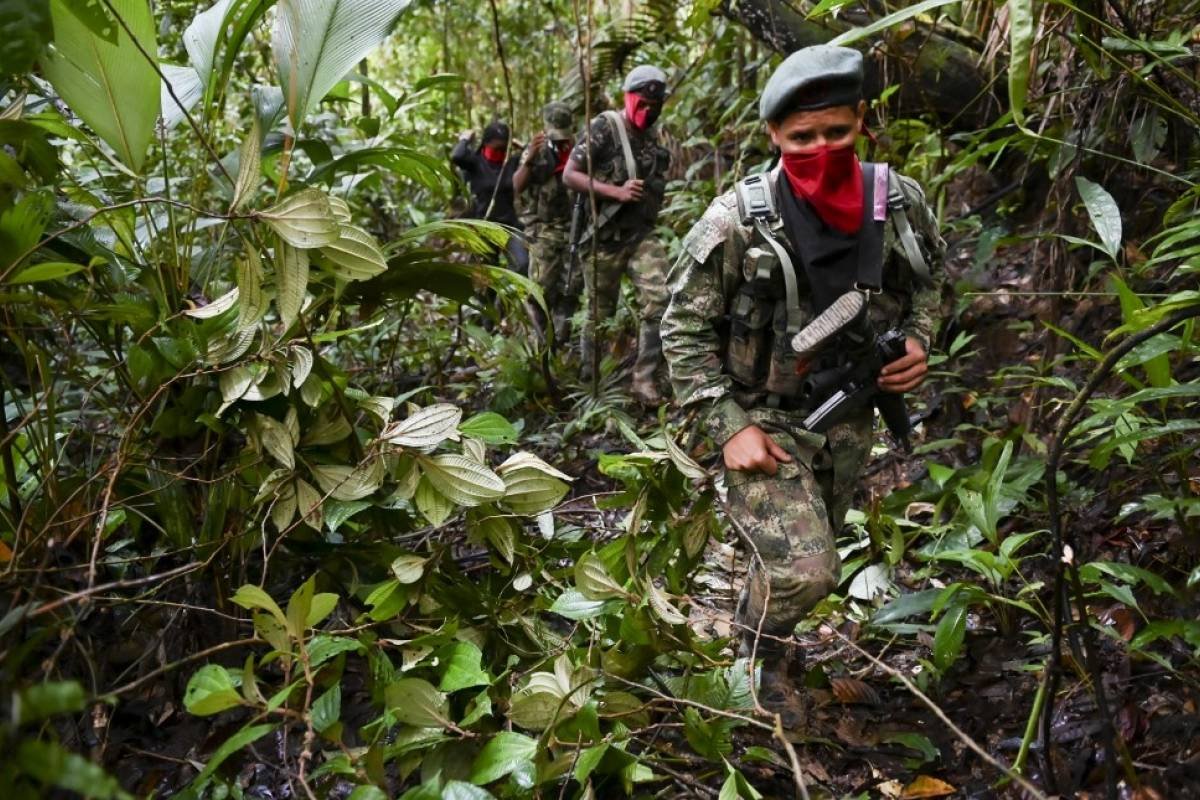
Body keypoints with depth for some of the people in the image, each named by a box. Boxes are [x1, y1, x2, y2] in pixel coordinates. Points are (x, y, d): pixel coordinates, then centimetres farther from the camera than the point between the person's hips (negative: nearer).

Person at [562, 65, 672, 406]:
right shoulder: (604, 128, -9)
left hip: (641, 235, 4)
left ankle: (645, 380, -9)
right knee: (600, 311, 7)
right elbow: (569, 176, -15)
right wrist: (616, 192, -22)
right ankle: (589, 375, 30)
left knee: (659, 298, -16)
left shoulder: (654, 136, 11)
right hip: (604, 237, -4)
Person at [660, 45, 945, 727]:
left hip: (850, 418, 5)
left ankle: (762, 632, 51)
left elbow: (927, 279, 11)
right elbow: (685, 328, -13)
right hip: (763, 418, -5)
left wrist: (918, 340, -8)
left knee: (808, 557, 21)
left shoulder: (901, 203, -9)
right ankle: (765, 648, 18)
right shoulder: (736, 222, -22)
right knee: (803, 572, -16)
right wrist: (730, 428, -19)